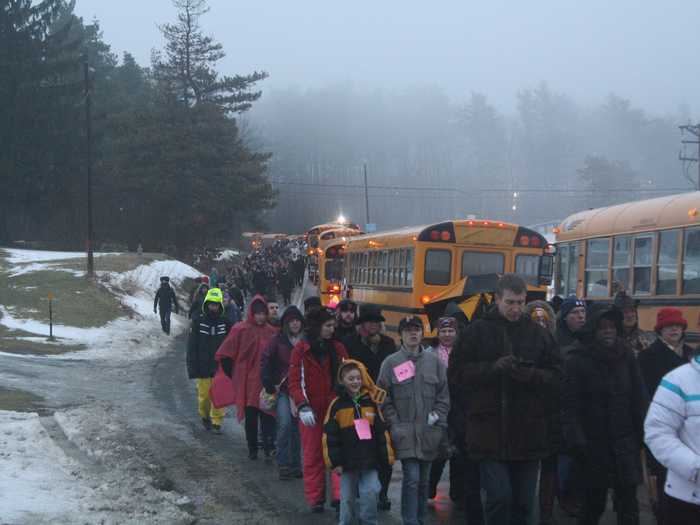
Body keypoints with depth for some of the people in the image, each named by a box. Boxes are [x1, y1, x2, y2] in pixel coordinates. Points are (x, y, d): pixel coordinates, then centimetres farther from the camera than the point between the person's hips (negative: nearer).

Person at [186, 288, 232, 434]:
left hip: (220, 367, 0)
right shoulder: (198, 322, 0)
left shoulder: (225, 323, 3)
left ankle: (216, 422, 3)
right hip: (203, 366, 0)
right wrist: (192, 366, -6)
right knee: (204, 394, 4)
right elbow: (192, 346, 0)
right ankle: (205, 417, 28)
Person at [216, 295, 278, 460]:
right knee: (251, 417, 7)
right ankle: (252, 449, 18)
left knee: (267, 416, -4)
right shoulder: (241, 330, -6)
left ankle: (269, 447, -2)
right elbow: (224, 355, -2)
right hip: (248, 383, -2)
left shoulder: (271, 332, 5)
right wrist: (235, 376, 1)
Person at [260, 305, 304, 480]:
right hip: (283, 389, -2)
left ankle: (295, 464, 19)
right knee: (285, 424, -14)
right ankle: (283, 465, -6)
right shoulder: (278, 340, -2)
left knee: (297, 427, 9)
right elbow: (265, 361, 2)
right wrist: (270, 385, -3)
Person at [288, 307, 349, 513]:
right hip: (312, 410, -2)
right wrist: (302, 406, -16)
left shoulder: (337, 348, 6)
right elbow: (294, 381, -5)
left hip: (335, 409, 2)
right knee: (313, 455, 6)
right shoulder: (301, 349, -2)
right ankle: (315, 499, 15)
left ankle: (340, 495, -10)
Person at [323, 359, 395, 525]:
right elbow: (330, 436, -3)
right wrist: (334, 461, -6)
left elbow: (382, 432, 8)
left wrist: (386, 457, 7)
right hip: (348, 462, -1)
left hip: (370, 461, 1)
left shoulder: (371, 402, 3)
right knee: (348, 498, 8)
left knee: (370, 493, -6)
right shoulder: (337, 405, -3)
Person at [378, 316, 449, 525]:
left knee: (423, 480, 10)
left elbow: (444, 394, 10)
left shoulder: (434, 361, 6)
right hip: (405, 433, -3)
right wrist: (395, 425, -6)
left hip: (428, 432, 3)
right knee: (412, 478, -11)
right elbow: (384, 398, 0)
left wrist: (438, 416, -2)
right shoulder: (391, 363, 0)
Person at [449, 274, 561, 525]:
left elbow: (556, 379, 4)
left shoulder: (539, 334, 6)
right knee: (499, 497, -11)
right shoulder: (478, 331, 1)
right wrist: (493, 367, -15)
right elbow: (457, 373, -2)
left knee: (523, 503, 10)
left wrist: (527, 374, -14)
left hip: (528, 433, 3)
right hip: (490, 433, -2)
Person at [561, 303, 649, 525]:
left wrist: (644, 431, 1)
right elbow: (570, 405, -10)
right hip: (594, 444, -2)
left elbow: (640, 397, 7)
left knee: (628, 505, -1)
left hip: (626, 442, 2)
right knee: (594, 501, 8)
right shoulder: (578, 359, -7)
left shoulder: (626, 355, 4)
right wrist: (576, 440, -15)